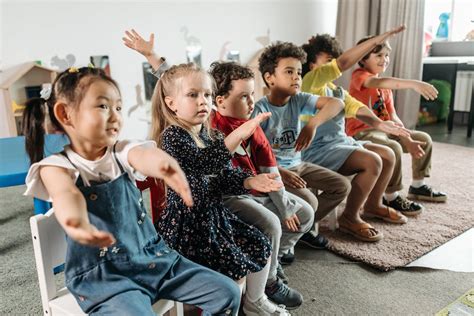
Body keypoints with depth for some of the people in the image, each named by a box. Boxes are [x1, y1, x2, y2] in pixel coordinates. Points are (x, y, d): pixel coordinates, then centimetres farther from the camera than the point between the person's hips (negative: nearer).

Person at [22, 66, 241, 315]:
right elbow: (67, 194, -31)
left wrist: (163, 163, -49)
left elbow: (144, 155, -24)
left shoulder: (122, 153, 0)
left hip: (152, 257, 4)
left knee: (227, 293, -2)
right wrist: (77, 223, -55)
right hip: (100, 274, -3)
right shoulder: (57, 166, -8)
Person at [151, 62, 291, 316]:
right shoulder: (171, 136, -16)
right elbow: (205, 162, -34)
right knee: (235, 267, -10)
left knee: (260, 246, 8)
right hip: (187, 222, -8)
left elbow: (225, 176, 8)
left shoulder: (211, 134, 8)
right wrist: (239, 134, -46)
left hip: (215, 213, 8)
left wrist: (250, 181, -12)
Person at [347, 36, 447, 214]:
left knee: (424, 139, 10)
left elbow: (392, 117, 6)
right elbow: (379, 83, -34)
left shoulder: (386, 87, 16)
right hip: (362, 132, -9)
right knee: (394, 148, -34)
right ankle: (391, 197, -18)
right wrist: (413, 84, -45)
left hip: (383, 130, 9)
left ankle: (417, 186, 23)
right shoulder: (359, 75, -9)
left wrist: (408, 140, -9)